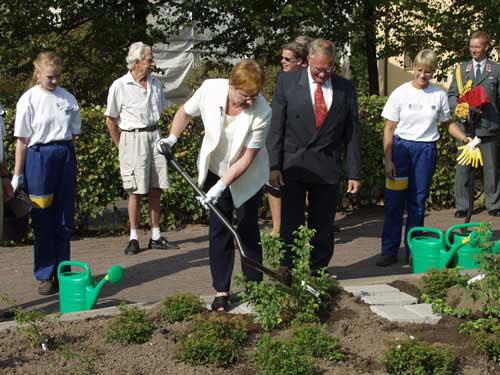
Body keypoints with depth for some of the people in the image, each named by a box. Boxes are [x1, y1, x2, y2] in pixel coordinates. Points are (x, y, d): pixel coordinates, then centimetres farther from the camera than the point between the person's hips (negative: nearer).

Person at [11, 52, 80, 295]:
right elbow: (21, 140, -3)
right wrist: (17, 174, -4)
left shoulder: (68, 98, 7)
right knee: (43, 220, 1)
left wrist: (69, 155, 6)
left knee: (64, 219, 7)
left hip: (66, 156, 4)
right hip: (39, 156, -3)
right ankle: (45, 275, 10)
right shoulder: (29, 100, -3)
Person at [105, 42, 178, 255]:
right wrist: (122, 147, 3)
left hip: (154, 137, 5)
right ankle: (133, 239, 6)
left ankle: (156, 237, 15)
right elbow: (111, 120, 0)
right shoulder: (119, 86, -7)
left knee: (156, 189, 6)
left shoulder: (156, 84, 8)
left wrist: (160, 137, 12)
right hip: (133, 139, -5)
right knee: (136, 191, -3)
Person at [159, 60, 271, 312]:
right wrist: (172, 137, -7)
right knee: (219, 230, 3)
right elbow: (186, 111, 1)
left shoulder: (262, 112, -29)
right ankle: (221, 290, 9)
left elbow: (247, 158, -24)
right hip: (215, 170, 2)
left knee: (248, 229, 2)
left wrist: (221, 186, -26)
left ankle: (254, 286, 16)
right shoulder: (210, 89, -22)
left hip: (247, 176, -2)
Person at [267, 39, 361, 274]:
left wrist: (355, 173, 4)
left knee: (322, 227, 7)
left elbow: (351, 134, 6)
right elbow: (276, 128, -2)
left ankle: (317, 271, 20)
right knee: (291, 224, 0)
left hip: (327, 168, 2)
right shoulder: (287, 82, -1)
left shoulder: (346, 89, 3)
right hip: (293, 165, -1)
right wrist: (274, 166, -9)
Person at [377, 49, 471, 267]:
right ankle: (389, 250, 7)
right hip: (401, 147, -1)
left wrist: (464, 138, -3)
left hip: (426, 150, 1)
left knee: (418, 202, 7)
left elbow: (448, 123, 15)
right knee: (394, 201, -2)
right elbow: (389, 129, -1)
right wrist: (388, 160, -7)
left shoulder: (439, 95, 2)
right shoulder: (401, 93, -3)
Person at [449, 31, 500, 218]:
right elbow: (451, 95, 10)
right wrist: (460, 107, -9)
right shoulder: (462, 67, 11)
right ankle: (462, 205, 10)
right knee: (462, 167, 2)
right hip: (465, 125, 1)